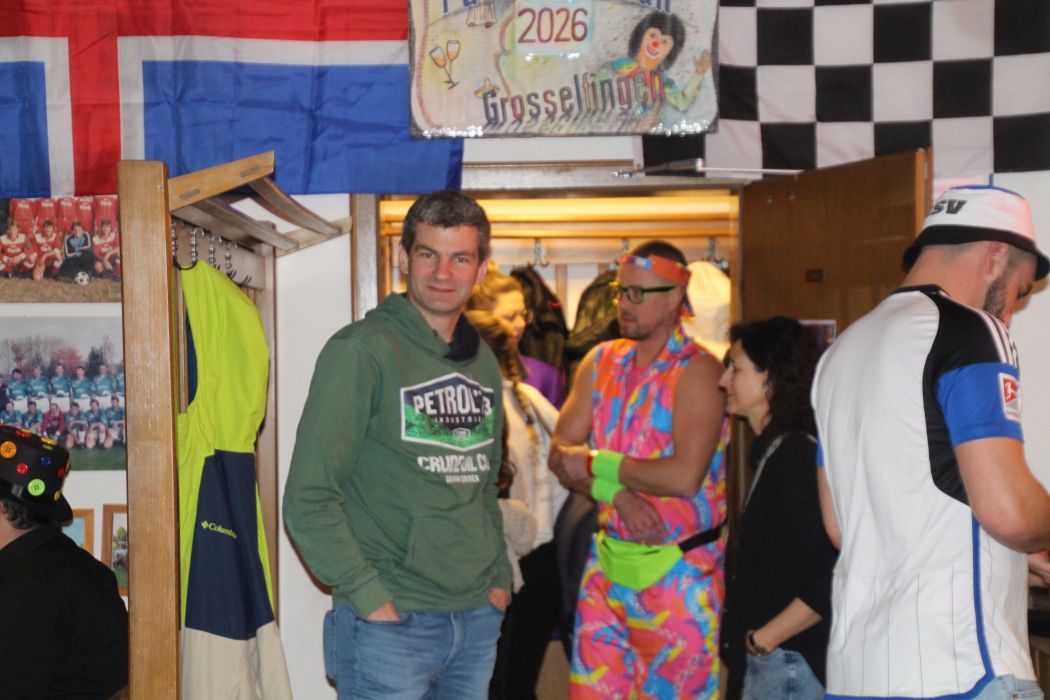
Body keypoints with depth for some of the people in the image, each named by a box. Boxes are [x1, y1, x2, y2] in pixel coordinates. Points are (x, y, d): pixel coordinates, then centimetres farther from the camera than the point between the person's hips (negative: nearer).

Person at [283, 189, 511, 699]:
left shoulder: (482, 361, 11)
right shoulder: (360, 351, -9)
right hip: (390, 622, -6)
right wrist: (368, 595, -16)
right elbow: (309, 499, -13)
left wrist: (500, 576, 10)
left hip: (478, 619, 6)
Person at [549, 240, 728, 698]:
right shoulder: (600, 361, 7)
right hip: (607, 562, 5)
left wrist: (596, 464, -12)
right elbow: (561, 453, 2)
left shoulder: (697, 371, -12)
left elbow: (684, 477, -23)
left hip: (678, 570, -5)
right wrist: (617, 492, -16)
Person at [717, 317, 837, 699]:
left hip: (789, 664, -9)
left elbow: (834, 577, -23)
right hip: (770, 663, 9)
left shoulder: (796, 455, -17)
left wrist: (764, 638, -16)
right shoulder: (773, 452, 11)